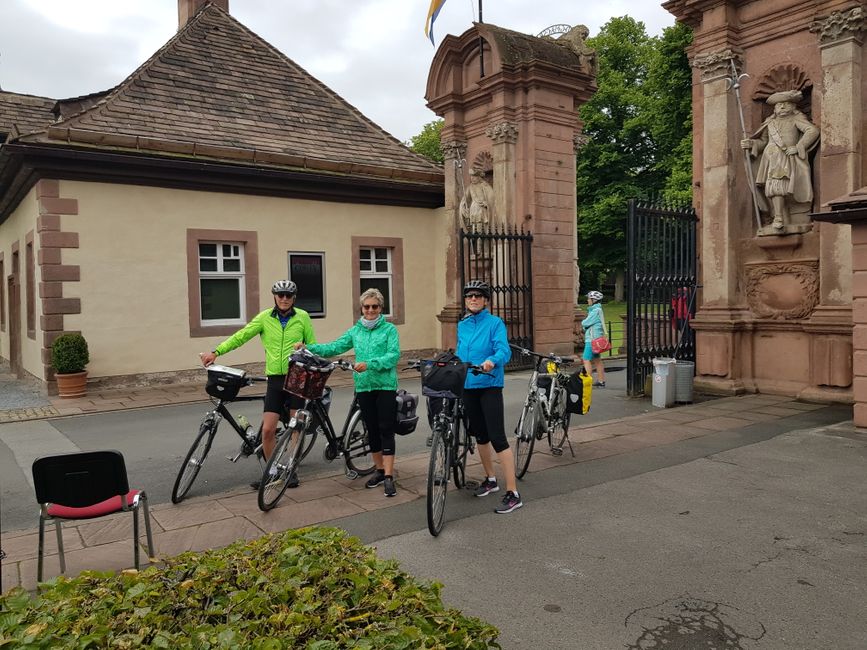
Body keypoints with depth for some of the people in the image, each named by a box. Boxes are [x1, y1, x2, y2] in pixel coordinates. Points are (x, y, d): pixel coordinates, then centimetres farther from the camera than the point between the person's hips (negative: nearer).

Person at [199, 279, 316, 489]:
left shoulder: (302, 317, 1)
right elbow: (241, 336, -1)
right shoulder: (265, 317, 2)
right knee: (267, 429, -2)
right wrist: (216, 352, -10)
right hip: (275, 379, 1)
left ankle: (291, 470, 20)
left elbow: (312, 346, 5)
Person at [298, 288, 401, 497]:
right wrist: (308, 348, -3)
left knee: (386, 429, -7)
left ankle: (389, 477, -6)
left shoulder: (389, 329, -3)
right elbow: (335, 347, 8)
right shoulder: (355, 331, 11)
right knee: (372, 430, 11)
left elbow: (394, 355, -14)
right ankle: (379, 470, 25)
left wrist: (369, 364, -25)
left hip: (386, 386, -4)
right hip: (364, 386, 4)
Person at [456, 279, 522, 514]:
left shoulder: (495, 323, -6)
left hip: (489, 386, -6)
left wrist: (491, 361, -38)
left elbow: (504, 350, -19)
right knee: (480, 435, 17)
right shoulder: (462, 325, 12)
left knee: (497, 438, -11)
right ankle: (491, 479, 35)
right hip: (468, 387, 6)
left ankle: (513, 493, -7)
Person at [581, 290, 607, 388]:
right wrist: (585, 324, -3)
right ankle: (601, 381, 18)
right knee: (597, 360, 13)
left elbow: (585, 323, -19)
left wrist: (583, 322, 2)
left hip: (592, 339, -10)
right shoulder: (595, 310, 16)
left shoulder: (596, 311, -16)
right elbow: (590, 323, 16)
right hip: (595, 339, 10)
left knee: (586, 359, -9)